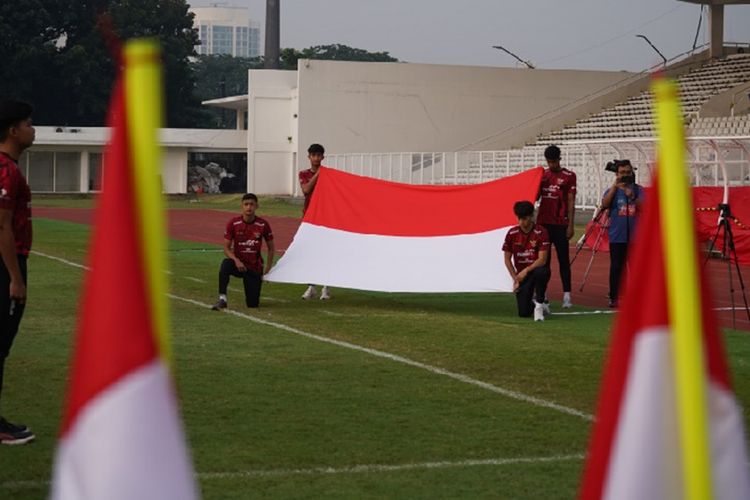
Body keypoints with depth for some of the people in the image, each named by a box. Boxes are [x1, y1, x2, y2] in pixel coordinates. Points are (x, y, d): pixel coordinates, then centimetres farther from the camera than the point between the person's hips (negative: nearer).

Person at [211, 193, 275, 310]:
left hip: (254, 268, 1)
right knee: (226, 264, -37)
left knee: (253, 304, -4)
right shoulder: (233, 223, -9)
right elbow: (226, 248, -6)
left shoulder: (263, 225, -8)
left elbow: (271, 248, 4)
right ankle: (222, 299, -32)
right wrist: (236, 260, -24)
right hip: (238, 264, -1)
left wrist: (268, 268, -2)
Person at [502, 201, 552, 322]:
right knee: (524, 313, -11)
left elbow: (542, 260, -18)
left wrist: (526, 271, -28)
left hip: (537, 269, -3)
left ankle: (539, 304, -18)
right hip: (521, 274, 3)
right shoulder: (512, 234, -3)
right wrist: (515, 279, -2)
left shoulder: (540, 233, -13)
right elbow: (507, 259, 5)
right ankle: (533, 302, 28)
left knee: (541, 272, -42)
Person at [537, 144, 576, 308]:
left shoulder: (568, 176, -2)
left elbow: (571, 202, -4)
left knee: (563, 260, -4)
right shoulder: (542, 175, 11)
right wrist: (539, 184, -3)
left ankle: (566, 295, -5)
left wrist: (570, 225, -9)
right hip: (543, 223, 4)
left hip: (560, 224, -4)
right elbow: (536, 197, 16)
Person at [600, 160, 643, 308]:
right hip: (617, 237, -1)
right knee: (616, 267, 0)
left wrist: (632, 197, -22)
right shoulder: (612, 190, 5)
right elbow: (605, 204, -13)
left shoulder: (638, 190, 7)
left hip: (635, 236, 1)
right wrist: (614, 186, -15)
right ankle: (614, 298, 4)